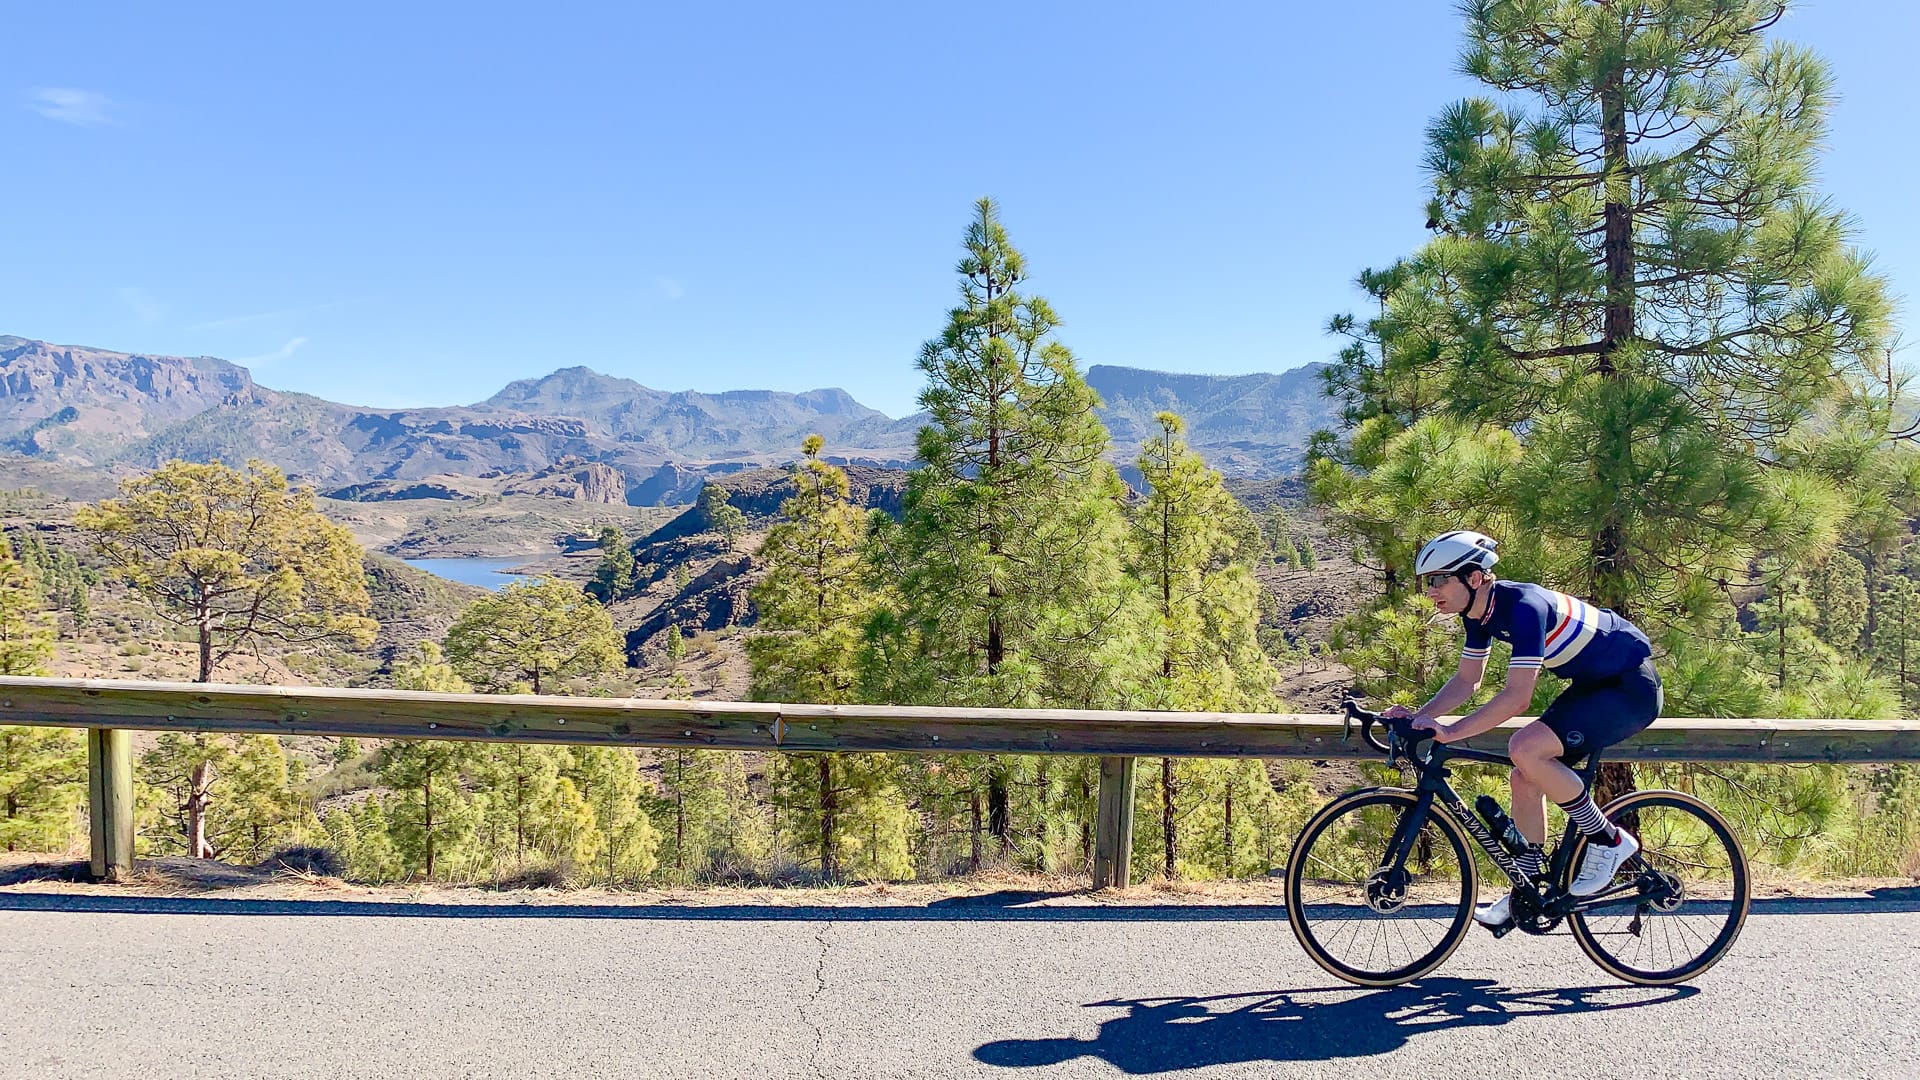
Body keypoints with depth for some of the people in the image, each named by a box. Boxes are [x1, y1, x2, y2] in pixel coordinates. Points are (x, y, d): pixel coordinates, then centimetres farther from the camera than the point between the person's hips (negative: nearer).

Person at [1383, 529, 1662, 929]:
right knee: (1524, 778, 3)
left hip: (1631, 687, -9)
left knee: (1526, 749, -25)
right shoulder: (1480, 611, -2)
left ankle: (1609, 840, -6)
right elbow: (1467, 679, 7)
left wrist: (1449, 731, -36)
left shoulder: (1523, 606, -29)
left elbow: (1516, 697, -33)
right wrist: (1419, 716, -7)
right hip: (1593, 684, 9)